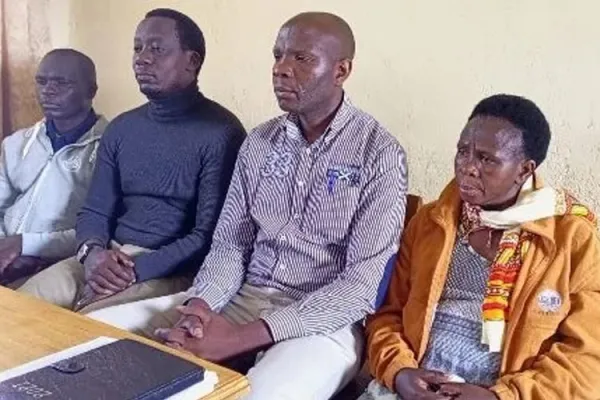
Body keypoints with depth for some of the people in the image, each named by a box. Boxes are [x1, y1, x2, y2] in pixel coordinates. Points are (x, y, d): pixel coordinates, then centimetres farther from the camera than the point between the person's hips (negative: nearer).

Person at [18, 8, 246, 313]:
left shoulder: (221, 133, -10)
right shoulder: (121, 128, 12)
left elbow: (210, 236, -15)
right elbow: (95, 210, 12)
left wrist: (136, 270, -20)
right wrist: (92, 251, -11)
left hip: (173, 271, -6)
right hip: (109, 259, 6)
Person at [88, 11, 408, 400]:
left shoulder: (380, 153, -9)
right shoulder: (259, 142, 8)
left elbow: (361, 286, -15)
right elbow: (229, 244, 9)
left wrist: (242, 337, -22)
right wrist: (200, 305, -14)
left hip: (325, 321, -5)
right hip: (242, 300, 5)